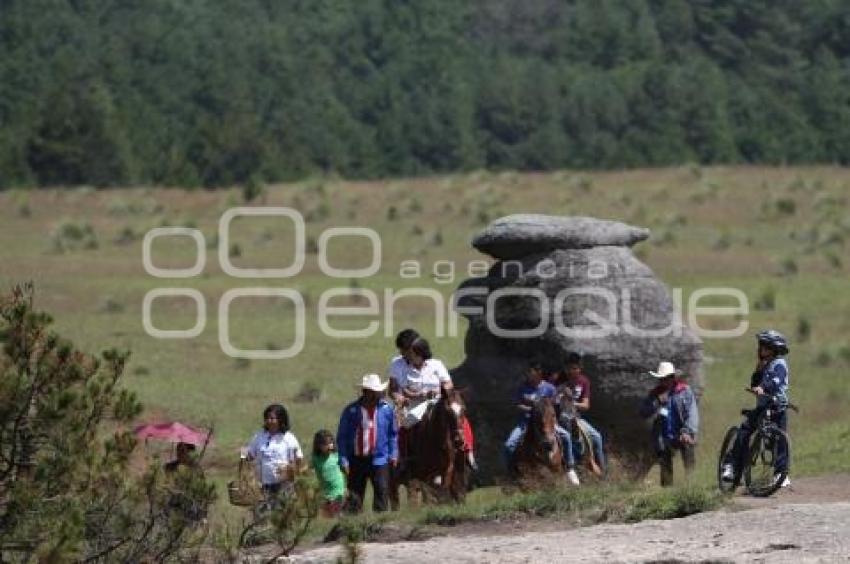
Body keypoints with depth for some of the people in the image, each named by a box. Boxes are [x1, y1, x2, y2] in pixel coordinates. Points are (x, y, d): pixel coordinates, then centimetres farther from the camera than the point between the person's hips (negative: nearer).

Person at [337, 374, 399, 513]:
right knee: (355, 496, 7)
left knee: (381, 491, -6)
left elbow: (393, 433, 11)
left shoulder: (387, 409, -1)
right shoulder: (351, 410, -6)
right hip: (356, 460, 0)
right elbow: (342, 437, -2)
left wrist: (393, 454, 5)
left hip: (379, 459, 0)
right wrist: (343, 459, -8)